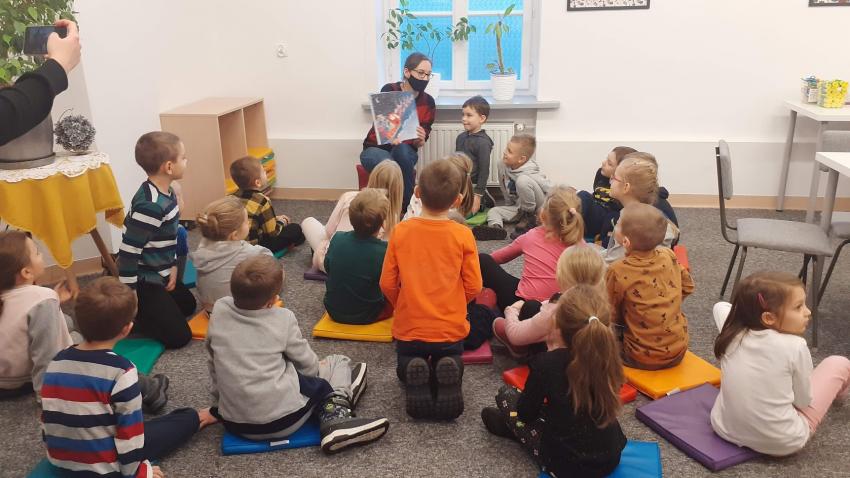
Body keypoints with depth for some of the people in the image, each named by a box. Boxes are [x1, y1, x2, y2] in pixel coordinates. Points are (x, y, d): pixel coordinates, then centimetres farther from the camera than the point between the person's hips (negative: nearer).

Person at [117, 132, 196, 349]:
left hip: (159, 273, 9)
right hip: (143, 280, -9)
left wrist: (173, 265, 8)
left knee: (188, 305, 25)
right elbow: (129, 251, -27)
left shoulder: (165, 192, 0)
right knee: (178, 336, -5)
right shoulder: (151, 205, -29)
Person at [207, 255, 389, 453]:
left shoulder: (219, 310, -1)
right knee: (339, 362, 14)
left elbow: (213, 362, 9)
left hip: (234, 424, 5)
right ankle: (335, 416, 1)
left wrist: (219, 400, 23)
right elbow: (309, 365, 0)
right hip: (283, 421, -5)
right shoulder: (282, 319, -11)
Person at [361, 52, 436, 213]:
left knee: (402, 151, -36)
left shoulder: (428, 102, -3)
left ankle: (408, 207, -26)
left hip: (406, 151, 2)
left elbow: (420, 142, -2)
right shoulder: (389, 91, -11)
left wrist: (420, 140, -28)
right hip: (376, 148, -2)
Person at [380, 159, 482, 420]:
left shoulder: (401, 231, -9)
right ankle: (446, 373, -8)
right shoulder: (463, 235, -12)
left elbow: (387, 284, -5)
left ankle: (414, 376, -7)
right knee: (450, 364, 28)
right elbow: (473, 287, -8)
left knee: (405, 369, 28)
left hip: (408, 327, 1)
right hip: (451, 328, -1)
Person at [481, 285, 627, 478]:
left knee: (506, 393, 13)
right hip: (610, 458, 5)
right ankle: (510, 424, 37)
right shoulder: (609, 358, -13)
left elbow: (526, 413, -10)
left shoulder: (546, 364, -27)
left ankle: (508, 425, 39)